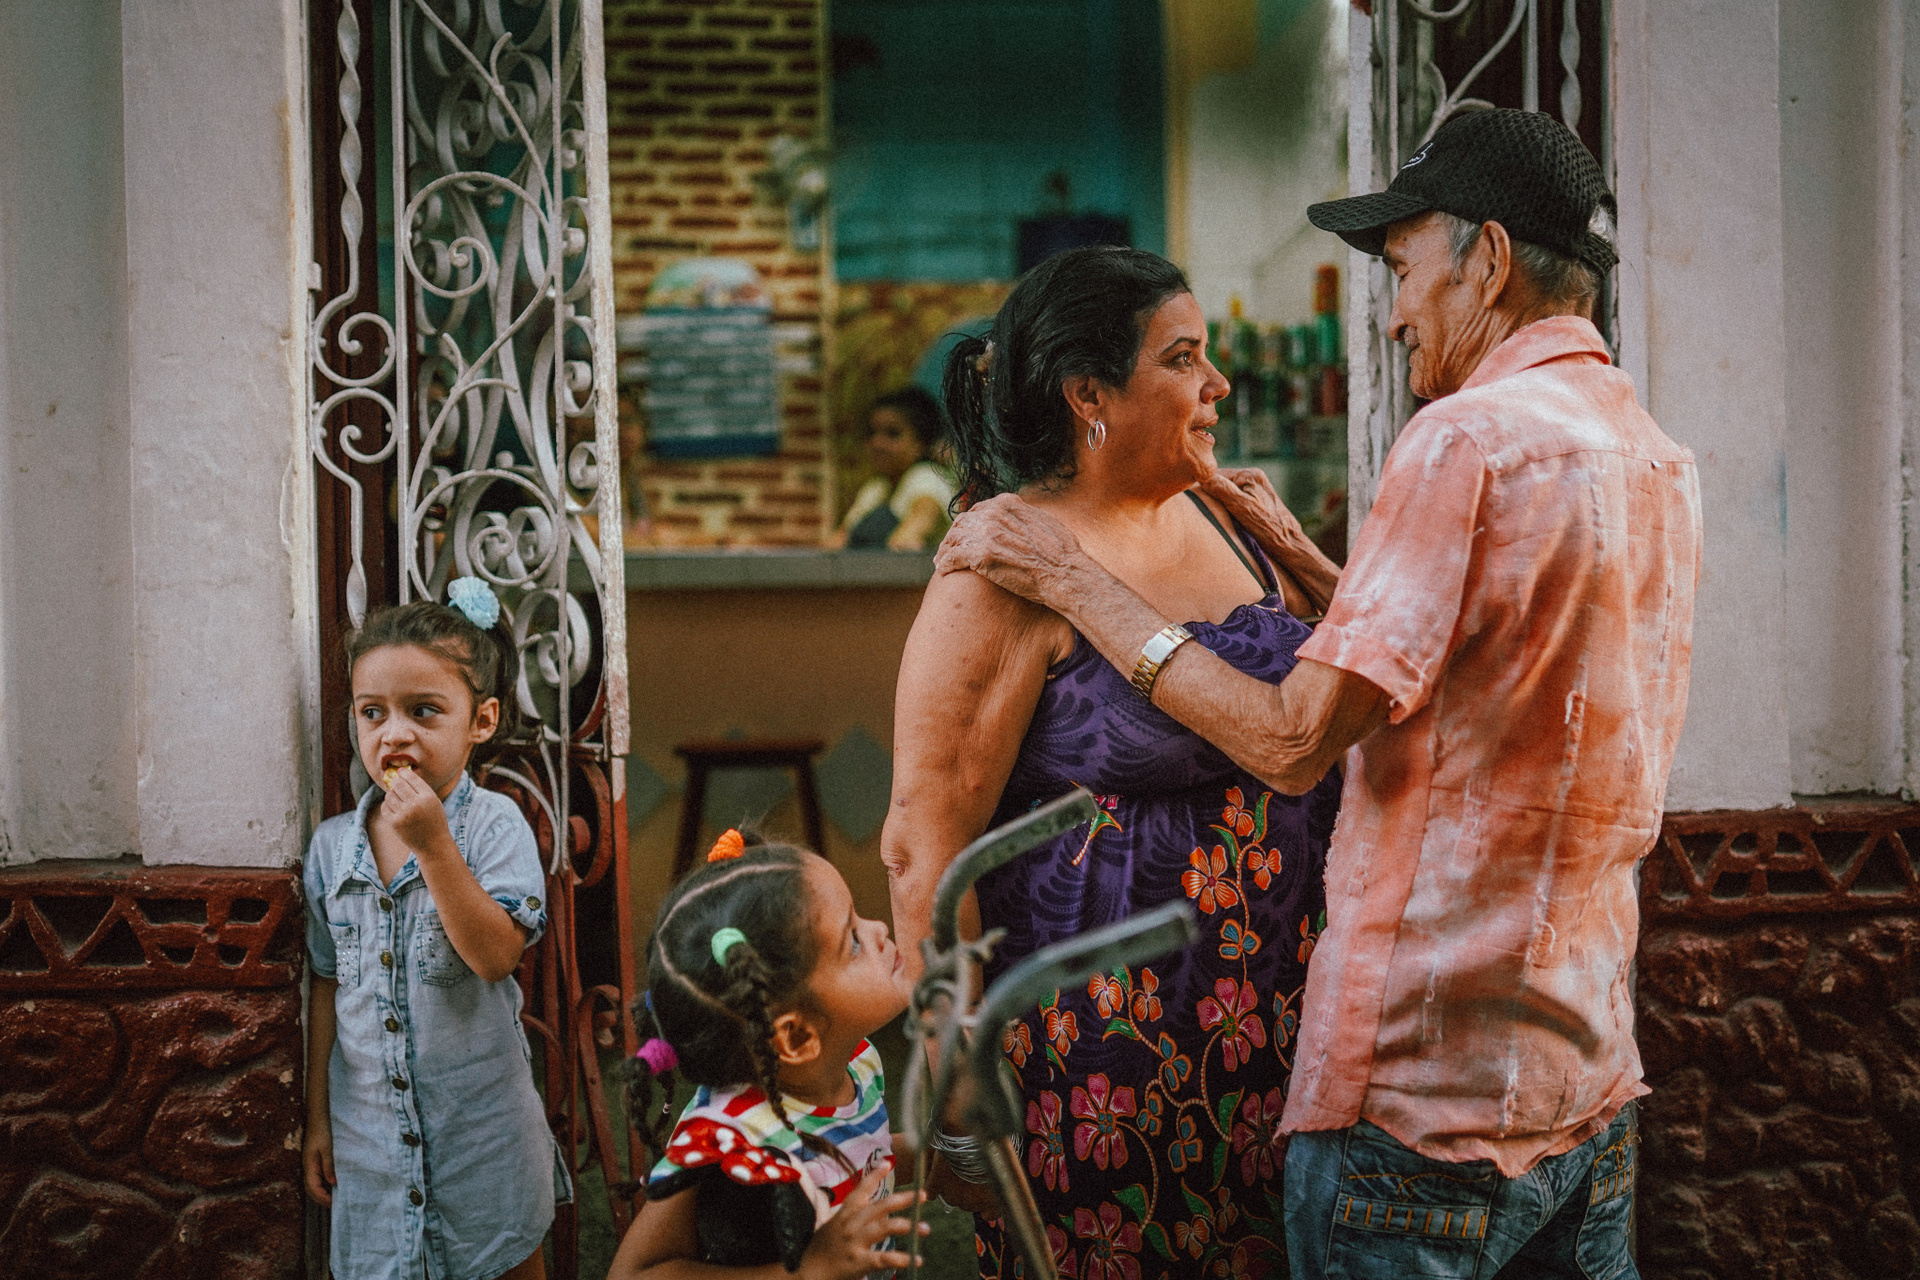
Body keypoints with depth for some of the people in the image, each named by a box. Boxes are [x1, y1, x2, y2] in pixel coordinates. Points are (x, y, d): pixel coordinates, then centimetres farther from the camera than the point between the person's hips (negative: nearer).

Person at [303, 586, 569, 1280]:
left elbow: (496, 955, -23)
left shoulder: (495, 825, -10)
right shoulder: (332, 844, 1)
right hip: (370, 1130, 3)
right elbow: (329, 987, 8)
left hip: (482, 1125, -3)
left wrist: (434, 844, -27)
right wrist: (317, 1117, 8)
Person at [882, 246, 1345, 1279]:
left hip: (1281, 1027, 7)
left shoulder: (1216, 517, 8)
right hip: (1108, 1051, -7)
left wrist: (1295, 553, 2)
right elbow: (923, 843, -17)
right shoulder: (1009, 571, -14)